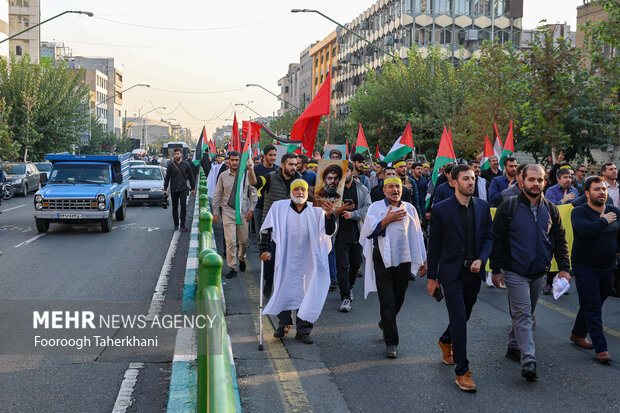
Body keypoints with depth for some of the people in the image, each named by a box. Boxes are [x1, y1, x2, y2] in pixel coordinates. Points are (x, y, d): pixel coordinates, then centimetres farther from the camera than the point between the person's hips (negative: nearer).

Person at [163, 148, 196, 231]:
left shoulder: (186, 164, 2)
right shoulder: (170, 165, 2)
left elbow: (191, 177, 10)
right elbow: (167, 177, 4)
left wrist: (193, 188, 10)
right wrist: (165, 189, 0)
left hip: (183, 189, -1)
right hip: (173, 189, 1)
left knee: (183, 205, -14)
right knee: (175, 207, 7)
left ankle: (182, 225, -10)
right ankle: (176, 225, 17)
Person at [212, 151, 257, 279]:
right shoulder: (223, 176, 2)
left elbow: (253, 193, 7)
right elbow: (217, 195, 7)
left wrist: (251, 209, -2)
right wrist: (215, 212, 4)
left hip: (243, 213, 1)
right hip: (228, 213, -1)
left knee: (244, 241, 8)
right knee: (230, 241, -6)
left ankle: (241, 258, 38)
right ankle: (232, 268, 5)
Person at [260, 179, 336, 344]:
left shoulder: (316, 211, 4)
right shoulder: (278, 207, 5)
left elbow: (328, 231, -6)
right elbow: (267, 229, 8)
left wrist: (329, 215, -25)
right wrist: (265, 249, 0)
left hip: (308, 261, 0)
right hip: (286, 259, 0)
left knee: (307, 294, -2)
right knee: (284, 290, 4)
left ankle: (303, 330, 8)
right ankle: (284, 324, 23)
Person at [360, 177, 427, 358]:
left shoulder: (409, 209, 9)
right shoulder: (376, 207, 2)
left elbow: (417, 235, 14)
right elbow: (369, 231, -9)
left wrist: (423, 260, 13)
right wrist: (389, 219, -14)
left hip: (403, 259, 3)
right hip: (382, 260, -3)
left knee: (398, 299, 12)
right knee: (387, 301, -6)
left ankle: (385, 324, 41)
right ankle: (391, 342, -1)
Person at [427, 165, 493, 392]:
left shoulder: (482, 206, 5)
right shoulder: (441, 209, -7)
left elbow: (489, 236, 9)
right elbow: (434, 245, -3)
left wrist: (481, 259, -9)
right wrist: (432, 277, -1)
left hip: (473, 272, 5)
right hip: (451, 273, -4)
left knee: (464, 316, 18)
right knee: (459, 319, -8)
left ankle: (445, 341, 48)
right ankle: (462, 371, 0)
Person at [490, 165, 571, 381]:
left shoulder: (550, 210, 6)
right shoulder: (509, 207, -7)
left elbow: (560, 240, 12)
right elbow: (497, 240, -6)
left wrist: (564, 268, 4)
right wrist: (496, 269, -9)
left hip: (539, 272, 5)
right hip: (515, 272, -5)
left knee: (526, 312, 15)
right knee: (522, 313, -10)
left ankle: (514, 346, 32)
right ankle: (528, 360, -12)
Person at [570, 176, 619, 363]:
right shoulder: (579, 212, -8)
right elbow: (585, 229, -28)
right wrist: (604, 221, -16)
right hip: (585, 268, -5)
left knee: (594, 304, 15)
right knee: (593, 307, -6)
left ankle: (578, 334, 33)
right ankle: (601, 348, -4)